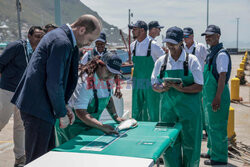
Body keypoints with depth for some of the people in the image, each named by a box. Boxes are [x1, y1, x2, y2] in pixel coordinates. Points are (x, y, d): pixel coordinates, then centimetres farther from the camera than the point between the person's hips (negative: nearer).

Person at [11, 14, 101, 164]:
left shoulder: (60, 35, 14)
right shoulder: (62, 42, -19)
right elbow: (54, 83, -22)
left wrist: (64, 105, 13)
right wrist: (62, 113, -9)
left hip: (37, 105, 11)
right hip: (38, 107, -11)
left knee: (48, 154, 18)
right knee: (37, 159, -1)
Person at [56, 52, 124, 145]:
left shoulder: (109, 79, -1)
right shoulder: (85, 81, -27)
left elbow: (109, 98, 17)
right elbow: (80, 112, -31)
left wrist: (115, 117, 4)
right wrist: (101, 126, -38)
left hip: (91, 123, 7)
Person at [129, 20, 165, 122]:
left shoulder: (152, 45, -10)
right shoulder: (133, 45, 7)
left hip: (151, 83, -5)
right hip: (137, 83, 5)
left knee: (153, 112, 0)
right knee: (136, 111, 10)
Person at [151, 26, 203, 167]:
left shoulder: (191, 60, -2)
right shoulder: (161, 61, 7)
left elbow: (199, 87, -5)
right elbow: (154, 85, 11)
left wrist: (181, 89, -21)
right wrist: (162, 87, -12)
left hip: (189, 108, -2)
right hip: (168, 107, 3)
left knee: (190, 144, 4)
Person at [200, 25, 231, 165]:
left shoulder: (221, 54, -15)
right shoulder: (211, 53, 14)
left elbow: (222, 77, -21)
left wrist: (217, 98, -24)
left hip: (218, 95, -10)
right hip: (209, 95, 10)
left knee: (217, 127, -3)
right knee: (211, 125, 19)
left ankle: (219, 158, 8)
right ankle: (212, 151, 33)